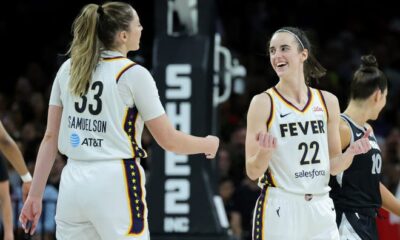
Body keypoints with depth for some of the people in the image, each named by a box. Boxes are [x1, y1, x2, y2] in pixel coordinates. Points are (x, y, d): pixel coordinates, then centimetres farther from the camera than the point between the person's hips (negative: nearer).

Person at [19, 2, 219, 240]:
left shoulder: (68, 69, 9)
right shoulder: (133, 74, -6)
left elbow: (50, 137, 8)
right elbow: (169, 140, -2)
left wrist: (35, 195, 10)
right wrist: (208, 144, 17)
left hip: (72, 183, 6)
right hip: (115, 184, -5)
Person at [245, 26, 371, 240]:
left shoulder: (327, 102, 8)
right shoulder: (264, 103, -4)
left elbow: (332, 166, 13)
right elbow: (252, 172, -4)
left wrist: (351, 152, -7)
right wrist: (265, 151, -25)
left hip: (320, 210, 4)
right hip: (279, 211, -4)